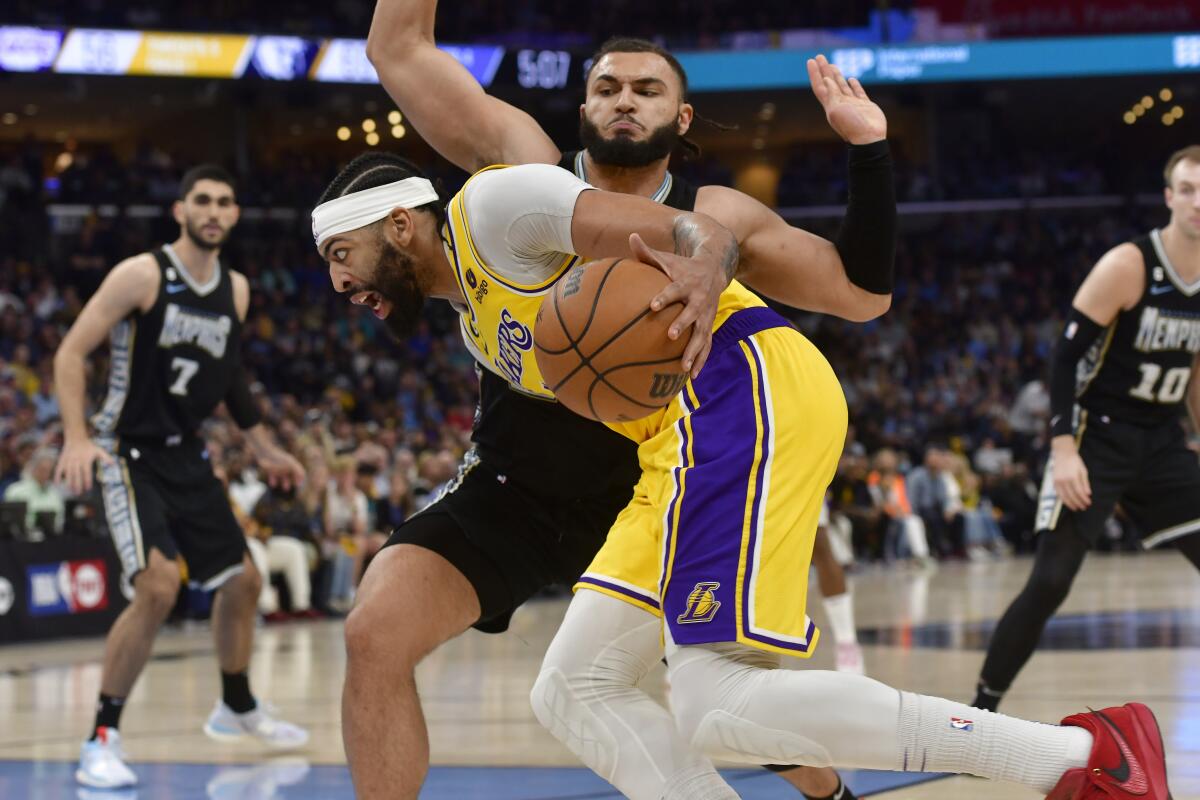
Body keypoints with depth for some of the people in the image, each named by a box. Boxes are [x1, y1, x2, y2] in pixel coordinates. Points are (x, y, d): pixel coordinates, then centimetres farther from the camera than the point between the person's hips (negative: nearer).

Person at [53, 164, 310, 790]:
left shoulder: (235, 291, 7)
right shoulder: (142, 274, -13)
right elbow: (71, 353, -14)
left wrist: (264, 450, 24)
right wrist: (76, 437, -26)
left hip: (185, 456, 7)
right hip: (129, 452, -7)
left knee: (243, 579, 13)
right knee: (158, 586, -24)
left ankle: (236, 709, 37)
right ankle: (102, 739, -14)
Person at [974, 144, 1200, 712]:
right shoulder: (1127, 266, -14)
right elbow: (1067, 354, -15)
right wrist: (1064, 447, -22)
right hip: (1096, 437, -6)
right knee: (1050, 582, -14)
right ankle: (982, 709, -5)